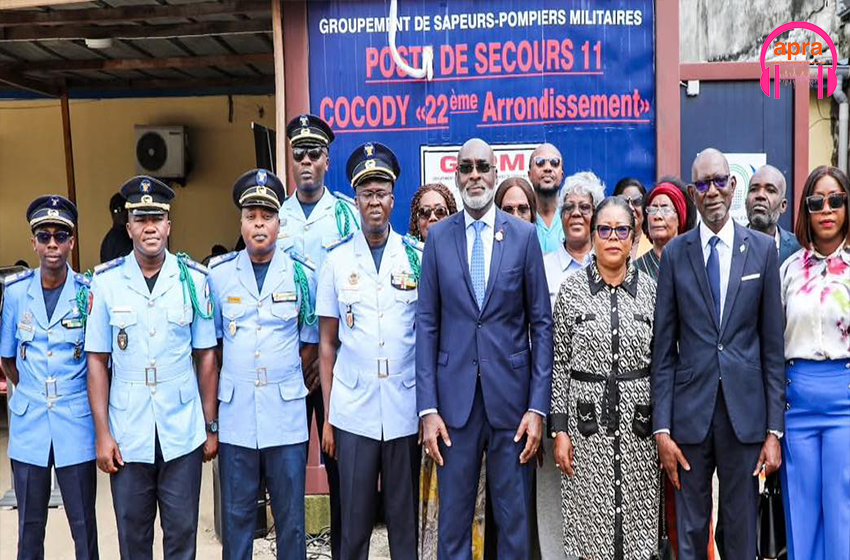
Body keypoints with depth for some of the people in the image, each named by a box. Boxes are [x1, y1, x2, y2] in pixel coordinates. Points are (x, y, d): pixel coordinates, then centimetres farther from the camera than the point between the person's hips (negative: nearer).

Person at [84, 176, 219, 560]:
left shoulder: (194, 279, -1)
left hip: (183, 433, 0)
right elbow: (97, 360, 1)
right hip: (127, 434, 0)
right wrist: (102, 433, -2)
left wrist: (212, 427, 3)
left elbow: (205, 356, 3)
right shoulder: (106, 281, -2)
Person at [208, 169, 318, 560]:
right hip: (235, 413, 1)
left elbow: (311, 340, 8)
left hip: (286, 413, -1)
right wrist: (235, 374, 5)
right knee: (236, 515, 10)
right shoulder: (218, 273, 3)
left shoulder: (301, 273, 1)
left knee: (290, 514, 8)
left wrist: (284, 373, 2)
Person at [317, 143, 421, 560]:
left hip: (406, 410, 0)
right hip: (353, 411, 1)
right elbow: (327, 344, 7)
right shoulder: (337, 261, 4)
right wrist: (327, 417, 4)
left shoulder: (418, 257, 2)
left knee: (406, 519, 10)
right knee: (354, 522, 8)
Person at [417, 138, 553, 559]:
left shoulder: (524, 235, 1)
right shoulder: (438, 236, 3)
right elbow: (427, 324, 2)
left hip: (511, 395, 0)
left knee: (514, 520, 11)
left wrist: (538, 406, -5)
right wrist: (427, 408, -3)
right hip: (455, 396, 1)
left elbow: (541, 323, 1)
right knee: (453, 518, 11)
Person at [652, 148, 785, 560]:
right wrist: (661, 428, -3)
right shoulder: (674, 253, 2)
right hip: (689, 411, 0)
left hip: (745, 412, 0)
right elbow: (663, 348, 1)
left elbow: (773, 344, 2)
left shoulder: (763, 249, 3)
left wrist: (775, 429, -1)